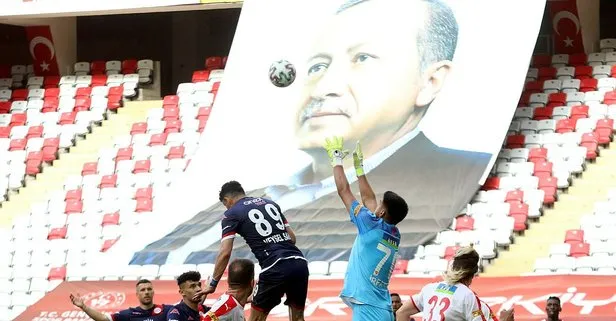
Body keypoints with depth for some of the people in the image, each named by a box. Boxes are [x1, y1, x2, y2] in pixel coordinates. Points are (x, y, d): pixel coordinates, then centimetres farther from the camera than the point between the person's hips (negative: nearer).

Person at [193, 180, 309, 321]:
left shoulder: (232, 213, 6)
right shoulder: (270, 203, 23)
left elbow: (225, 253, -1)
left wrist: (212, 284, 4)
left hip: (275, 268, -5)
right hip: (300, 262, 5)